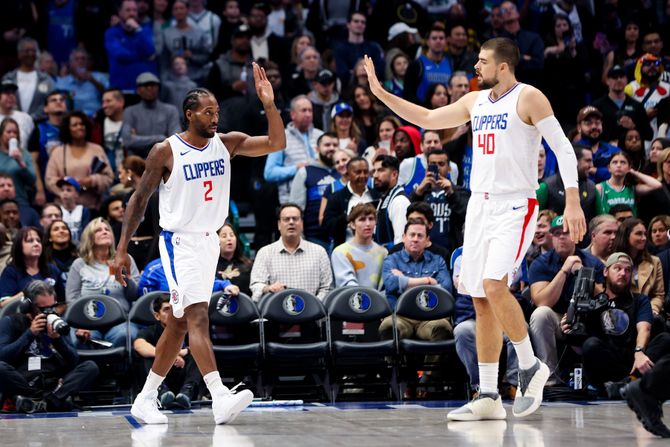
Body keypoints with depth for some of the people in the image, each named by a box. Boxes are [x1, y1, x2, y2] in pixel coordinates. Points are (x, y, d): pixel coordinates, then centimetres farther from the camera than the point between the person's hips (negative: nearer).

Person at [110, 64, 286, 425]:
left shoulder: (227, 143, 3)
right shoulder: (166, 151, -10)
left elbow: (277, 143, -5)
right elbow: (139, 200, -4)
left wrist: (268, 104, -21)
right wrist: (122, 251, -7)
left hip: (209, 241, 6)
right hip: (179, 242, -6)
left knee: (179, 324, 11)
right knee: (198, 316, -19)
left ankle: (145, 399, 21)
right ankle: (221, 399, -30)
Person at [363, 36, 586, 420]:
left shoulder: (528, 98, -6)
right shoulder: (475, 101, 14)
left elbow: (563, 148, -10)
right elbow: (426, 118, 24)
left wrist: (573, 202, -18)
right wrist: (380, 93, 19)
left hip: (515, 206, -7)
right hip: (480, 205, 7)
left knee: (494, 286, -22)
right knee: (481, 300, 4)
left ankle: (530, 367, -3)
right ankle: (489, 398, 9)